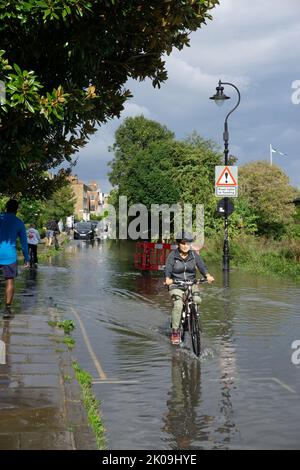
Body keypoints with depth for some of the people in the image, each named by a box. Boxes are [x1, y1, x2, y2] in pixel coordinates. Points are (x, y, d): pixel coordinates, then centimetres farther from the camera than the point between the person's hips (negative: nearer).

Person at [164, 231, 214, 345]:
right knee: (178, 305, -26)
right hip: (176, 285, -2)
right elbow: (168, 269, -13)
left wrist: (208, 276, -29)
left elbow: (202, 266, -8)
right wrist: (168, 279, -35)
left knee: (197, 300, -26)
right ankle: (175, 331, -14)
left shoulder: (194, 255, 2)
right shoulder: (172, 255, -5)